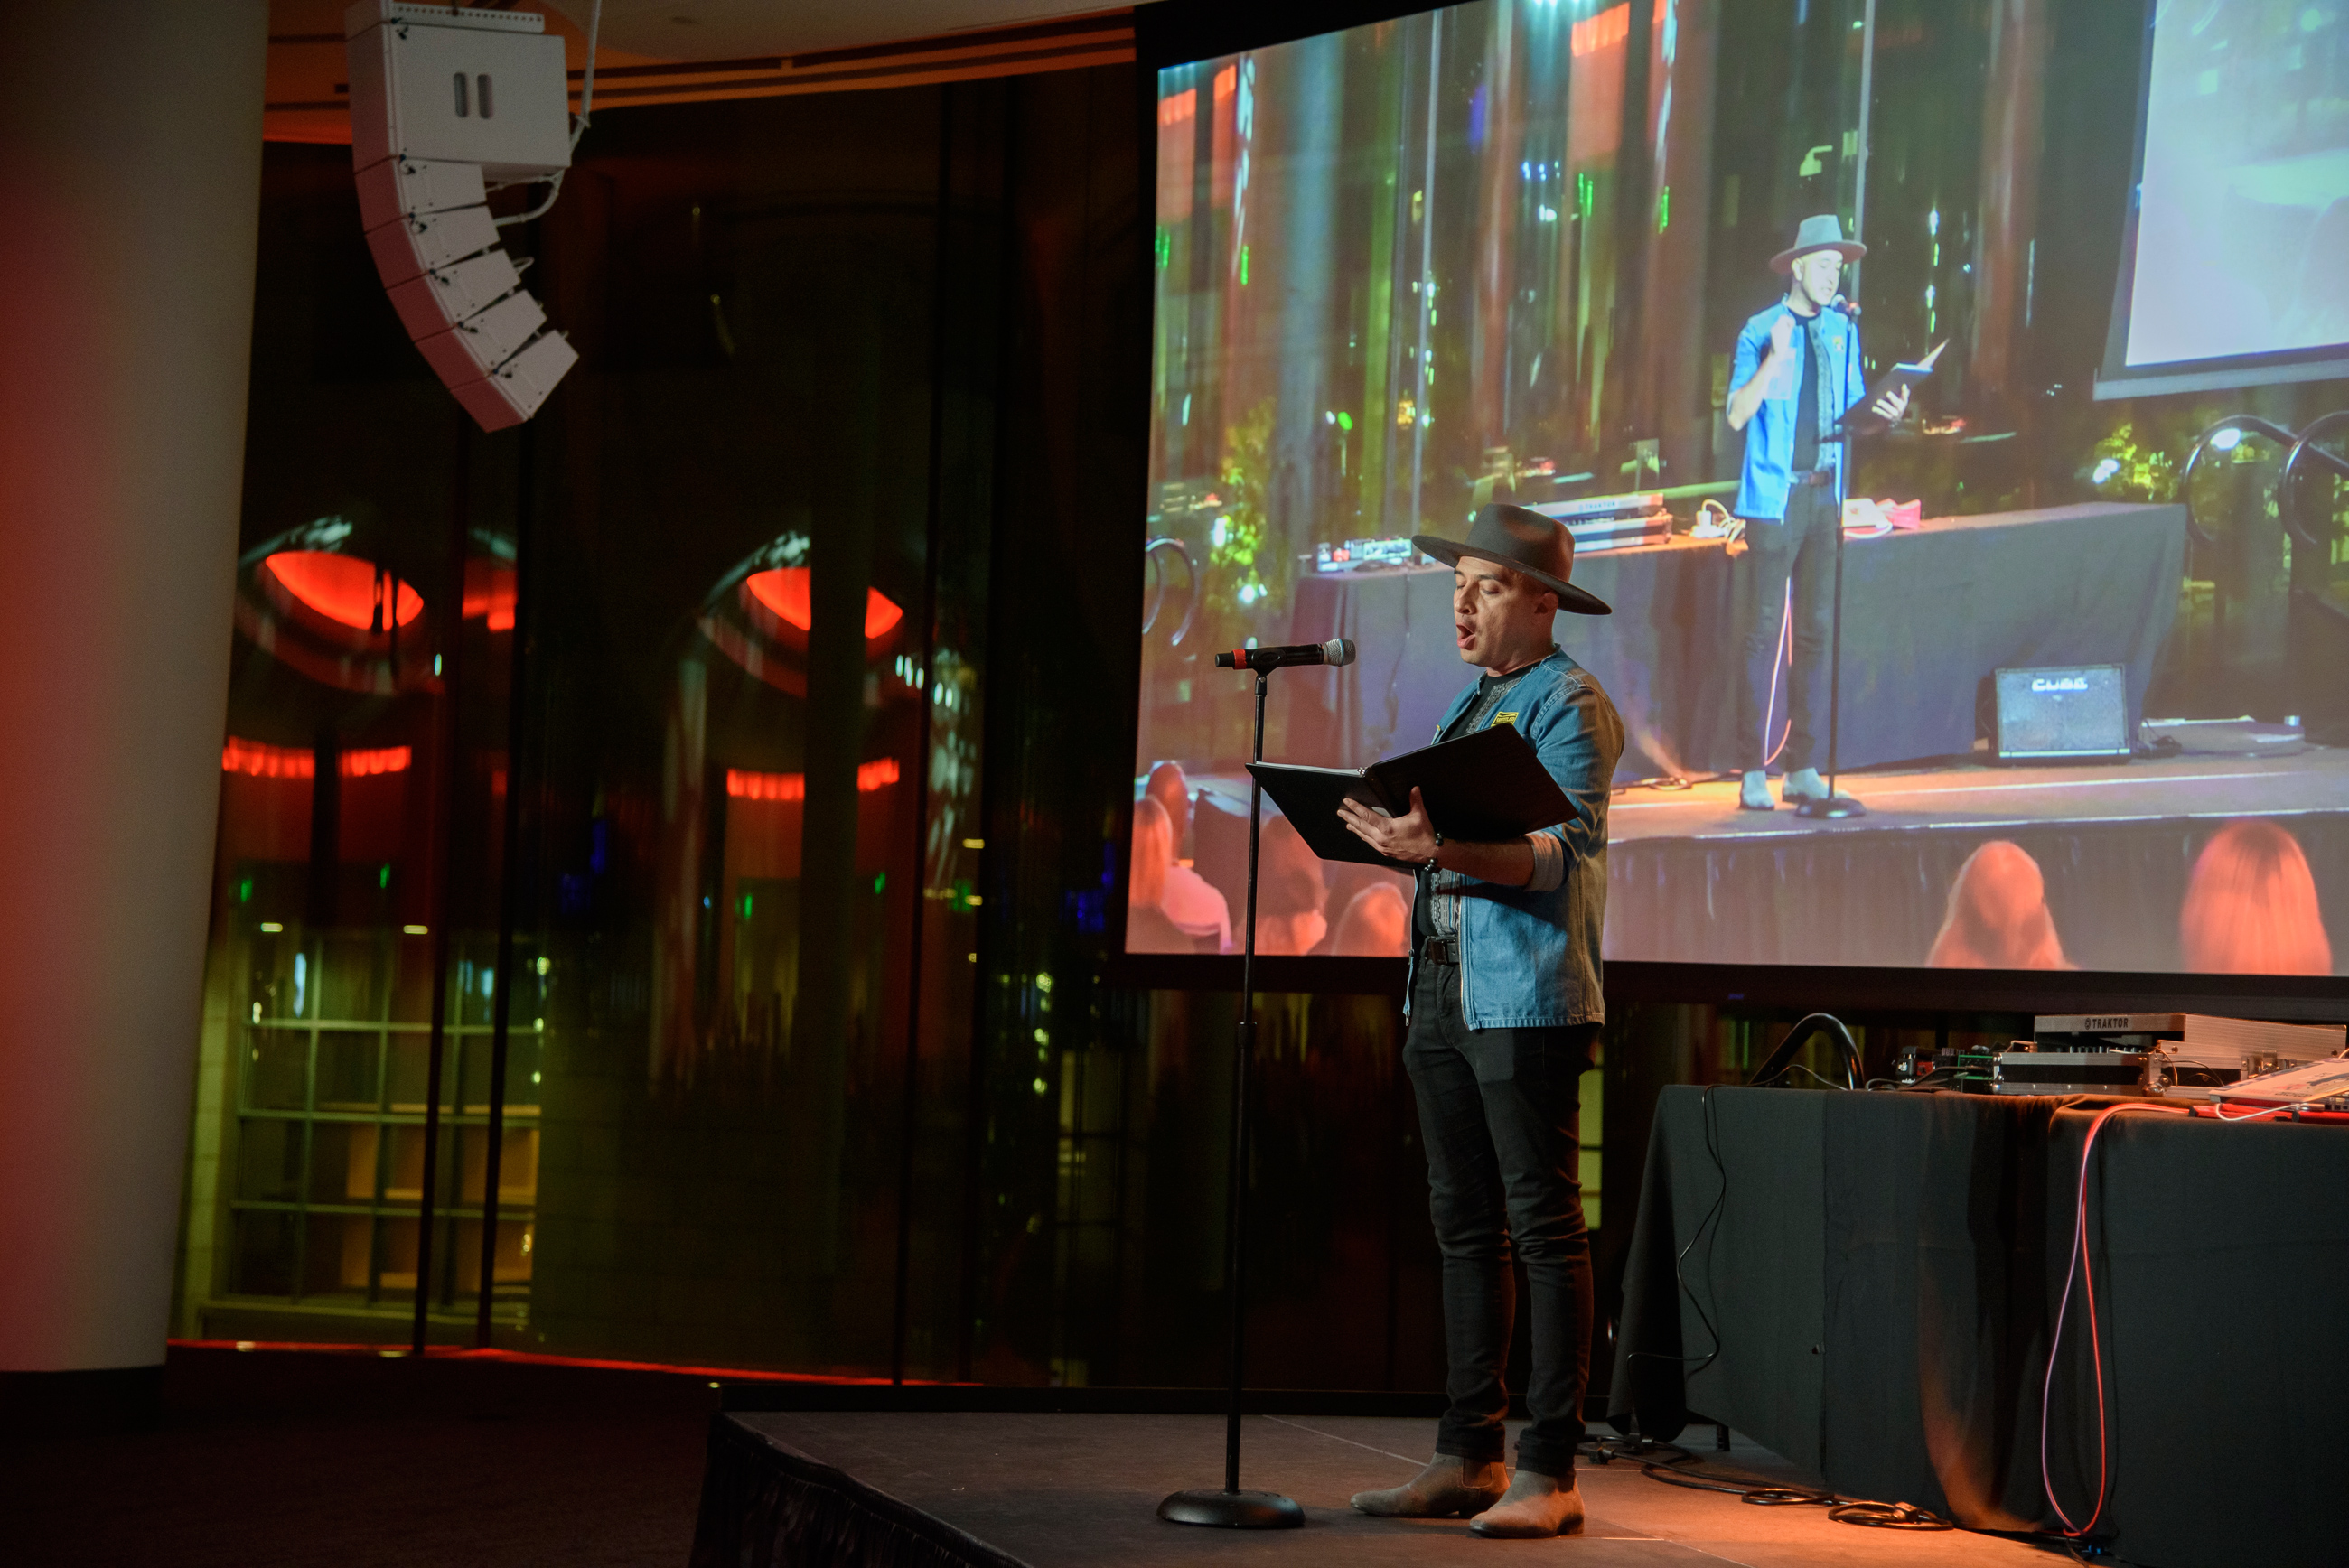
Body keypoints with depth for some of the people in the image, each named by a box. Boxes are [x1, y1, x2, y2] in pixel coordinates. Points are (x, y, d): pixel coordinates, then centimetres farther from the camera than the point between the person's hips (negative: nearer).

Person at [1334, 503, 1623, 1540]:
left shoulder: (1569, 704, -6)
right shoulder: (1469, 702, 20)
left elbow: (1567, 856, -16)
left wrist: (1442, 850, -28)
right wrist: (1400, 839, 5)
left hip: (1526, 998, -9)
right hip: (1443, 988, 9)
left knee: (1544, 1229, -5)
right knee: (1465, 1226, 10)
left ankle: (1549, 1474, -1)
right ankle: (1469, 1456, 17)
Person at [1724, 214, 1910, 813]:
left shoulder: (1842, 330, 13)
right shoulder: (1760, 331, -2)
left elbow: (1852, 412, 18)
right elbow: (1737, 414, -12)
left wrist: (1884, 412, -3)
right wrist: (1775, 359, -22)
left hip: (1827, 494, 5)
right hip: (1775, 497, -5)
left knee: (1817, 630, 5)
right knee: (1764, 633, -5)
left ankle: (1804, 769, 10)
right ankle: (1753, 772, -1)